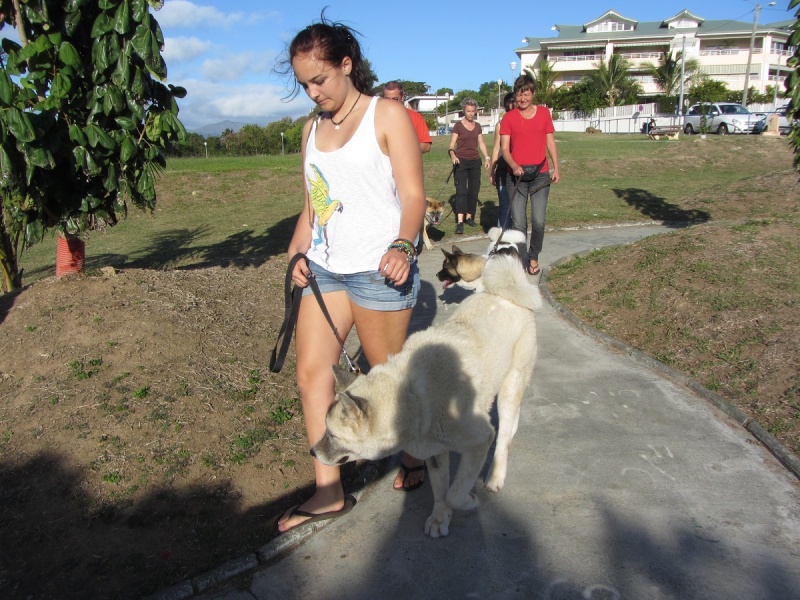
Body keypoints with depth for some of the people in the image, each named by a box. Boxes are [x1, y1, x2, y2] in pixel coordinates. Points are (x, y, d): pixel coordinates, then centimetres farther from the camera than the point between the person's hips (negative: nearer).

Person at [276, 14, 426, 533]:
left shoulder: (387, 116, -3)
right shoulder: (312, 129, 17)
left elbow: (413, 194, -11)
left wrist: (403, 245, -30)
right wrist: (296, 255, 5)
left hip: (377, 270, -6)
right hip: (325, 269, 7)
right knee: (311, 371, 2)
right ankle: (329, 492, 13)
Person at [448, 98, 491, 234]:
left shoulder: (477, 126, 11)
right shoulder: (458, 126, -2)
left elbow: (481, 144, 13)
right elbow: (451, 145, -6)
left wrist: (487, 157, -1)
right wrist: (453, 155, -26)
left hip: (475, 162, 5)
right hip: (461, 161, -5)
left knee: (473, 190, 6)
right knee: (461, 191, -12)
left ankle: (469, 217, 19)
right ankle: (460, 222, -18)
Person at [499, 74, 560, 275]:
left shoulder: (544, 113, 8)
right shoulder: (508, 117, 2)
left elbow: (550, 141, 11)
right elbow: (504, 147, -3)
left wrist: (556, 167, 2)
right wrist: (514, 165, -21)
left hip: (540, 174, 1)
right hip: (516, 176, -1)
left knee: (538, 221, -3)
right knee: (518, 223, -3)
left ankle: (534, 257, 17)